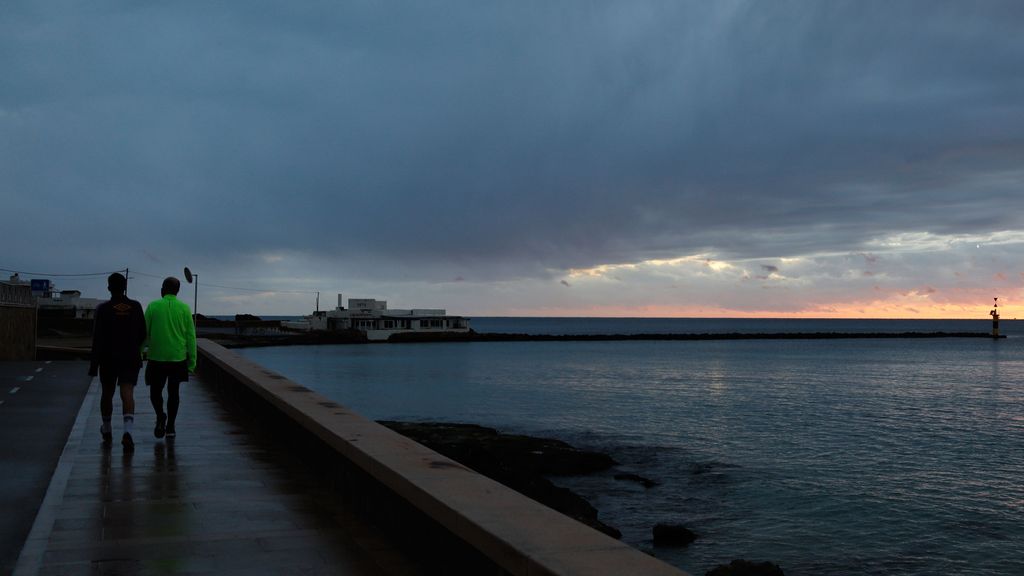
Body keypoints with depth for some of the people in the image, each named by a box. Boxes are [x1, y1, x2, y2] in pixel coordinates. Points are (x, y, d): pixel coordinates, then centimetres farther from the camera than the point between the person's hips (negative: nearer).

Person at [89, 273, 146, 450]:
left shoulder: (103, 309, -9)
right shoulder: (136, 307, -2)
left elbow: (98, 339, -11)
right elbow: (142, 334, 7)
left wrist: (93, 365, -7)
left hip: (109, 358, -1)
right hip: (131, 358, 1)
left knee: (107, 394, 17)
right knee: (127, 394, -4)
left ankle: (107, 431, 33)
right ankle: (127, 431, -24)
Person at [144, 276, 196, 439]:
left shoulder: (153, 306, -2)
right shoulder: (184, 308, 0)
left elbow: (145, 332, 1)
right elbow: (191, 336, 0)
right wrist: (192, 360, 5)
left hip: (156, 357, -1)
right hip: (178, 357, 1)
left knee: (155, 391, 12)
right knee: (173, 392, 12)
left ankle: (160, 415, -13)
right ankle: (170, 427, 13)